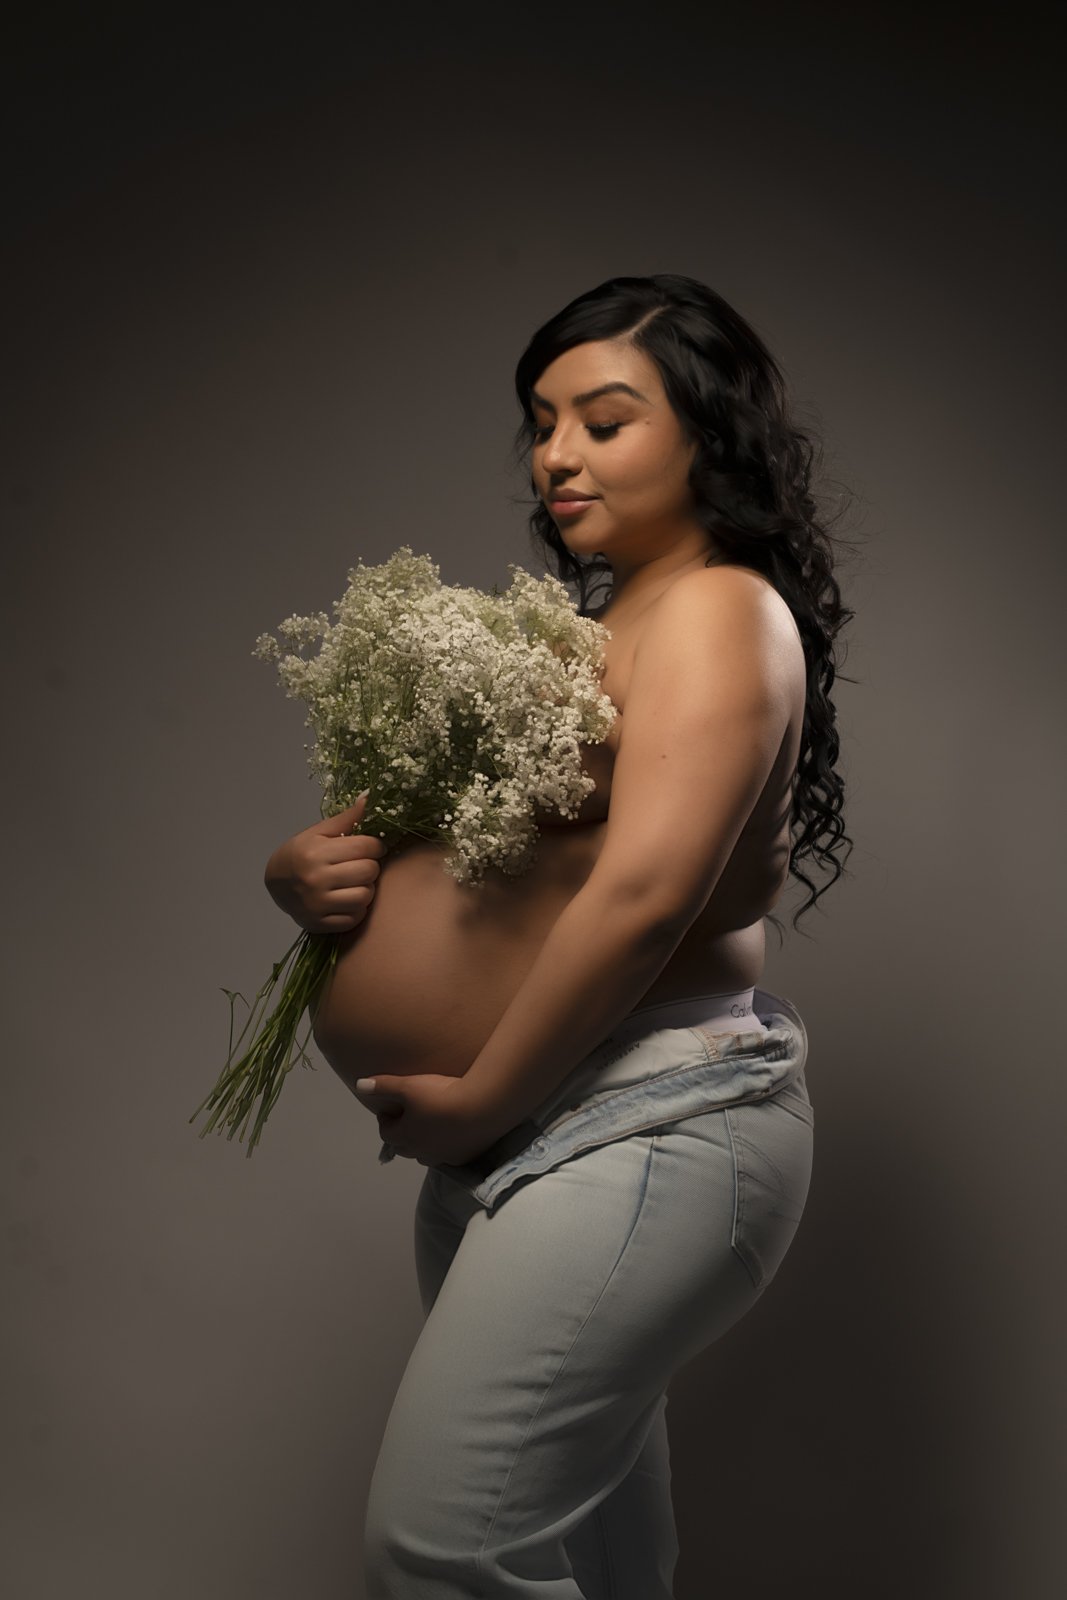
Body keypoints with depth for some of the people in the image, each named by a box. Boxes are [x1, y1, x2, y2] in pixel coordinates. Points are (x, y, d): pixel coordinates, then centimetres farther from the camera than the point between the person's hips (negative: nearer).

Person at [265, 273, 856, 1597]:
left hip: (653, 1127, -9)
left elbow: (644, 891, -21)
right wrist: (306, 875, -7)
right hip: (540, 1127, 9)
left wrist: (476, 1101, -14)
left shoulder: (720, 608, -8)